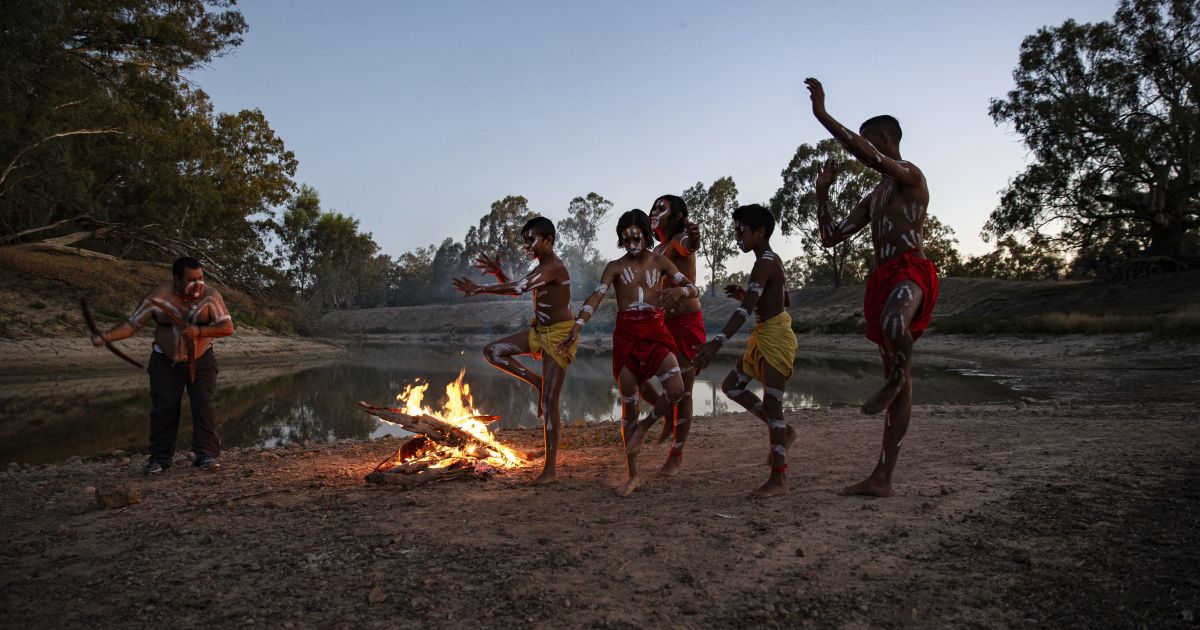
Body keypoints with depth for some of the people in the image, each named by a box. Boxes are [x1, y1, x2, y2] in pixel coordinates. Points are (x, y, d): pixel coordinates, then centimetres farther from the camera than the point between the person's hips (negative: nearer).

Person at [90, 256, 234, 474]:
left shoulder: (210, 296, -14)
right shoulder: (158, 296, -13)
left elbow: (227, 327, -18)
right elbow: (132, 324, -9)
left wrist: (199, 331, -33)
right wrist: (105, 337, -24)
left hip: (201, 360, -1)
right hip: (165, 361, 1)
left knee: (203, 405, -10)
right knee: (163, 409, 0)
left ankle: (207, 455, -6)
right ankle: (160, 458, 11)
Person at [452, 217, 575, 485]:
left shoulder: (552, 266, -20)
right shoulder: (544, 266, 11)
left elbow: (518, 288, -34)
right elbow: (516, 289, 16)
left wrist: (479, 288, -30)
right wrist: (497, 272, -1)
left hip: (560, 335, -9)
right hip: (540, 331, 9)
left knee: (549, 402, -8)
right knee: (493, 351, -1)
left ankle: (551, 469, 0)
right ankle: (540, 384, 8)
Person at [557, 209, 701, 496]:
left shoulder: (660, 262, 8)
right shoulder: (615, 267, 5)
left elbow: (694, 288, 3)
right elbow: (596, 297, -8)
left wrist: (680, 290, -22)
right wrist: (577, 326, -24)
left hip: (655, 332, 1)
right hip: (626, 335, 0)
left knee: (676, 389, -21)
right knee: (628, 404, 3)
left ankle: (644, 426, 11)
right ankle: (633, 476, 14)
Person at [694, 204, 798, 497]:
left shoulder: (765, 262, -19)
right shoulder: (770, 260, 12)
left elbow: (746, 308, -31)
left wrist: (718, 342, -40)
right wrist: (745, 294, 10)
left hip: (776, 336, -10)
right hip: (764, 335, 10)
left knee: (771, 405, -8)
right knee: (731, 385, 14)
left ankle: (778, 479, 0)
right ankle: (783, 431, 21)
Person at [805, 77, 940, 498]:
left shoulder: (910, 175, 1)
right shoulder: (874, 197, 27)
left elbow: (868, 156, -20)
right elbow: (830, 237, 24)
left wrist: (823, 115, -19)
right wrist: (822, 193, 14)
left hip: (911, 272, -8)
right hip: (881, 279, 8)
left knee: (893, 322, -44)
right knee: (897, 380, 7)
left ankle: (896, 378, -12)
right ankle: (882, 478, 8)